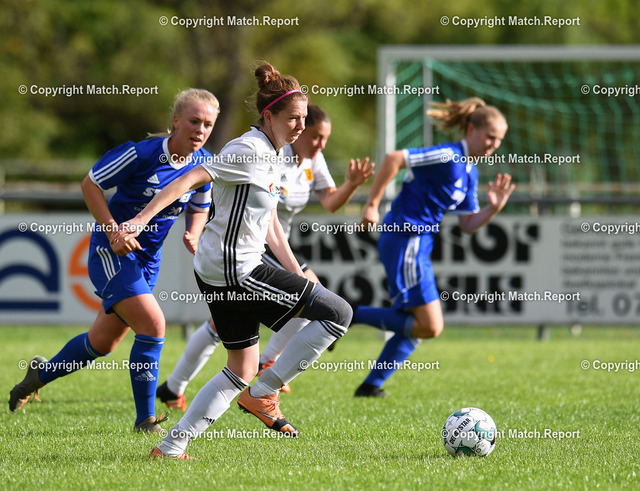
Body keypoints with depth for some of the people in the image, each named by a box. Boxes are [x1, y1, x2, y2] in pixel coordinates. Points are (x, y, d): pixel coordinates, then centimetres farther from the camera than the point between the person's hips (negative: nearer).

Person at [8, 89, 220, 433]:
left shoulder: (204, 164, -4)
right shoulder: (142, 153, -23)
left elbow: (199, 208, 13)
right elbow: (90, 184, -13)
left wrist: (193, 235, -8)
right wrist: (113, 230, -21)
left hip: (148, 257, 7)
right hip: (112, 251, -7)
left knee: (104, 342, 15)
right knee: (152, 324, -21)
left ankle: (42, 373, 41)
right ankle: (146, 419, -10)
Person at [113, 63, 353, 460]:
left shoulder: (272, 154, 15)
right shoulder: (249, 151, -16)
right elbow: (190, 180, -22)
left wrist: (298, 275, 19)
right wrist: (141, 220, -30)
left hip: (221, 275, 10)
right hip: (235, 273, -10)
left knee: (242, 370, 18)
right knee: (339, 312, -9)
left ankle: (170, 448, 17)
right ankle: (262, 393, -4)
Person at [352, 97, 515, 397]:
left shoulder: (470, 172, 15)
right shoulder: (447, 157, -15)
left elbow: (468, 224, 17)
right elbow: (394, 159, -21)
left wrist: (493, 208, -2)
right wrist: (372, 205, -20)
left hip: (417, 245, 10)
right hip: (405, 240, -10)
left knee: (414, 326, 15)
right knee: (430, 326, -11)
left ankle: (371, 385, 19)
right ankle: (347, 316, -9)